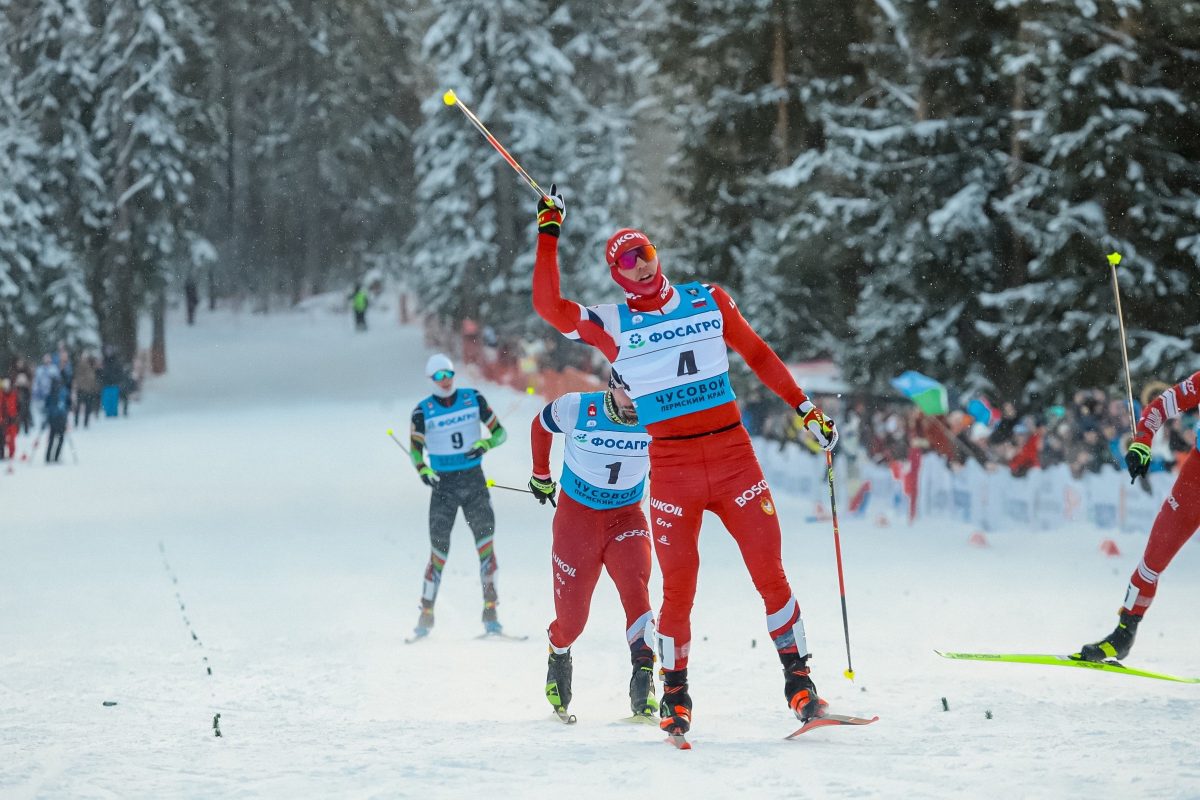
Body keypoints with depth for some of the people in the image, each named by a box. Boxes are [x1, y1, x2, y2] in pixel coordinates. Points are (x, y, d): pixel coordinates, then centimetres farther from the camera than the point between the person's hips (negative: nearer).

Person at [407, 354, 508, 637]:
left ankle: (490, 612, -7)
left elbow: (500, 432, 6)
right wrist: (422, 469, -14)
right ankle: (426, 613, 8)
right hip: (443, 484, -1)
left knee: (485, 542, -9)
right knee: (439, 549, -4)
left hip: (474, 480, 1)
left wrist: (486, 443, -15)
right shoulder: (423, 411, -1)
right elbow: (415, 449, 6)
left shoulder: (473, 399, 1)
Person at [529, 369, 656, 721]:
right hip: (577, 516, -1)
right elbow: (540, 426, 5)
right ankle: (558, 656, 37)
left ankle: (643, 674, -31)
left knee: (635, 587, -29)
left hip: (627, 517, 1)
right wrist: (541, 476, 16)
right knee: (571, 617, 1)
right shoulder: (577, 409, -17)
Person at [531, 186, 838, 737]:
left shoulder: (708, 301, 8)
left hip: (734, 455, 1)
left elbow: (758, 354, 16)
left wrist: (806, 409, 15)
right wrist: (548, 233, -5)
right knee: (678, 588, -2)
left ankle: (798, 678, 7)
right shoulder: (613, 326, 4)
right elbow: (548, 306, -7)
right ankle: (675, 694, 13)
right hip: (671, 465, -1)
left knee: (770, 573, -4)